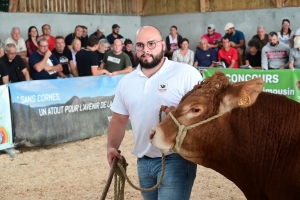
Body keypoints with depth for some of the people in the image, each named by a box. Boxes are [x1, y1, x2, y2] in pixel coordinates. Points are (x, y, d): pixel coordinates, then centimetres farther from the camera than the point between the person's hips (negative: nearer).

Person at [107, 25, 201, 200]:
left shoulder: (186, 73, -8)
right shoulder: (126, 82, 9)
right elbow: (119, 119, 18)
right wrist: (112, 147, 7)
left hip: (176, 159, -6)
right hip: (144, 162, 6)